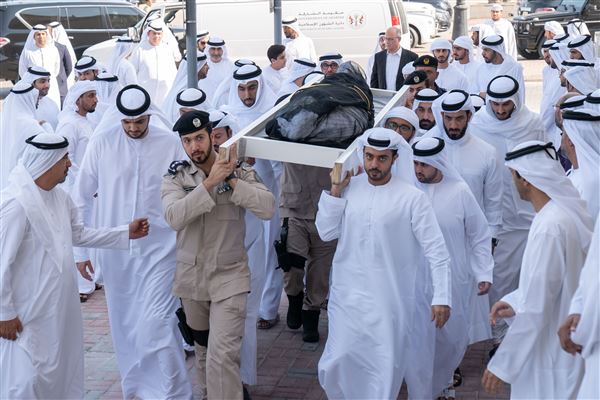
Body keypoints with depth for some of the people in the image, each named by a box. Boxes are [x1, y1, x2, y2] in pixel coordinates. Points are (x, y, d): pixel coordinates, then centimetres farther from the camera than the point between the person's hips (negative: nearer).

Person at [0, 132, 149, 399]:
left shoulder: (59, 197, 5)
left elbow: (78, 235, 19)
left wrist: (126, 233, 15)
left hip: (61, 307, 9)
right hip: (29, 315, -9)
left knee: (66, 372, 16)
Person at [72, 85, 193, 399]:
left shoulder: (170, 143, -7)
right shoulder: (102, 142, -4)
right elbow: (81, 197, 3)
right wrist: (80, 248, 4)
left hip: (160, 248, -2)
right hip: (115, 250, 2)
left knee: (157, 322, -10)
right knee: (124, 323, 13)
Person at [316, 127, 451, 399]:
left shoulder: (412, 197, -10)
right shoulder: (349, 188, 1)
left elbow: (436, 250, -9)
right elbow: (326, 232, 0)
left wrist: (441, 297, -13)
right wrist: (335, 190, -8)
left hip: (390, 301, -3)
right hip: (347, 295, 3)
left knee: (386, 368, 7)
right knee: (336, 364, 5)